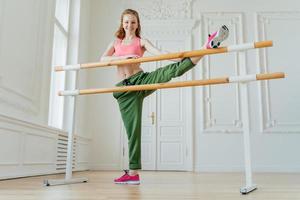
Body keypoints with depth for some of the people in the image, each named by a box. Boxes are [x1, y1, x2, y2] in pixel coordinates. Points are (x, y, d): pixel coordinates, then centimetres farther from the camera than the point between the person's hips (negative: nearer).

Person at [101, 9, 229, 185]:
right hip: (125, 90, 2)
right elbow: (103, 59, 3)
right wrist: (124, 56, -12)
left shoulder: (141, 41, 11)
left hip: (140, 79, -2)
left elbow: (158, 53, -6)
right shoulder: (116, 42, 20)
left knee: (174, 69, -25)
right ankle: (133, 173, 5)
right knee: (132, 129, 1)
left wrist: (179, 57, -24)